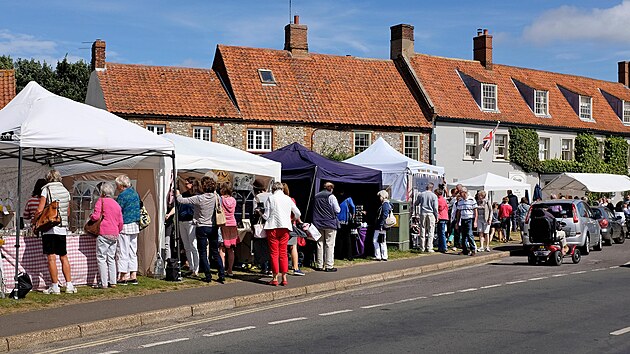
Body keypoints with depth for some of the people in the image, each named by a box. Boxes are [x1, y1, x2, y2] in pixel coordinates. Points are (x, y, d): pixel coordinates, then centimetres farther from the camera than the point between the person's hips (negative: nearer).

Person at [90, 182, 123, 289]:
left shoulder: (101, 201, -3)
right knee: (111, 258, 13)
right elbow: (121, 222, 15)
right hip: (114, 234, 6)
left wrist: (91, 216, 9)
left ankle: (104, 283, -7)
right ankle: (112, 282, 12)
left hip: (104, 233, -6)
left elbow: (96, 216, -12)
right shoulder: (116, 204, 15)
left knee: (101, 258, -3)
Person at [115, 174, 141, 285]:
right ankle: (133, 277, 13)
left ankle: (123, 277, 0)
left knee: (123, 252, -2)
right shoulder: (135, 193, 12)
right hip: (135, 226, 8)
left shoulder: (122, 195, -14)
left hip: (124, 226, -8)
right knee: (133, 252, 11)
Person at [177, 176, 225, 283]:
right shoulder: (216, 197, -4)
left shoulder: (198, 198, -16)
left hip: (202, 228, -4)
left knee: (203, 253, 4)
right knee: (215, 252, 11)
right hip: (213, 227, 4)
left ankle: (208, 276, 3)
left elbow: (181, 200, -10)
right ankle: (222, 274, 7)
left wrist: (178, 194, 8)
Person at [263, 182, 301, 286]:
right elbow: (297, 213, 11)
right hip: (285, 227, 3)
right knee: (283, 253, 9)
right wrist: (294, 219, 32)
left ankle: (275, 278, 1)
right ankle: (284, 277, 8)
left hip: (273, 227, -3)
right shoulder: (288, 198, 7)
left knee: (274, 253, 2)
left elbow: (266, 216, -5)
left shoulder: (270, 198, -3)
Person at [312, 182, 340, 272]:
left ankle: (319, 265, 13)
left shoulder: (316, 196, 9)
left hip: (318, 224, 5)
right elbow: (337, 210, -7)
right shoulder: (331, 196, -8)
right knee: (330, 245, -2)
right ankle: (329, 266, -4)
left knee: (320, 244, 11)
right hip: (330, 224, -5)